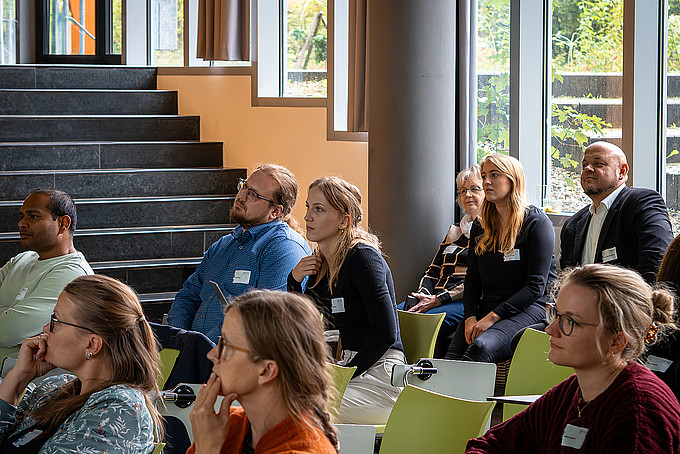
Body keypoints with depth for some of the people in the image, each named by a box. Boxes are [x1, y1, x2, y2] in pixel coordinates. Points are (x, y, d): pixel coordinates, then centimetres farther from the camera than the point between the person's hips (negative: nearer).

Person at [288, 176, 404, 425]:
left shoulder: (363, 256, -15)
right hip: (348, 363, 8)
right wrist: (294, 280, 1)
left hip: (380, 377, -8)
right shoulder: (320, 263, 10)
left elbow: (385, 333, -20)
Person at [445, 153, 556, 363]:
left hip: (529, 308, -5)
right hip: (487, 307, 5)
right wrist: (470, 317, -5)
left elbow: (536, 286, -10)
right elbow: (472, 279, 15)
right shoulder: (480, 226, 17)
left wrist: (493, 316, -16)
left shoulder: (537, 223, -3)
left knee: (481, 347, -35)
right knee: (450, 359, -23)